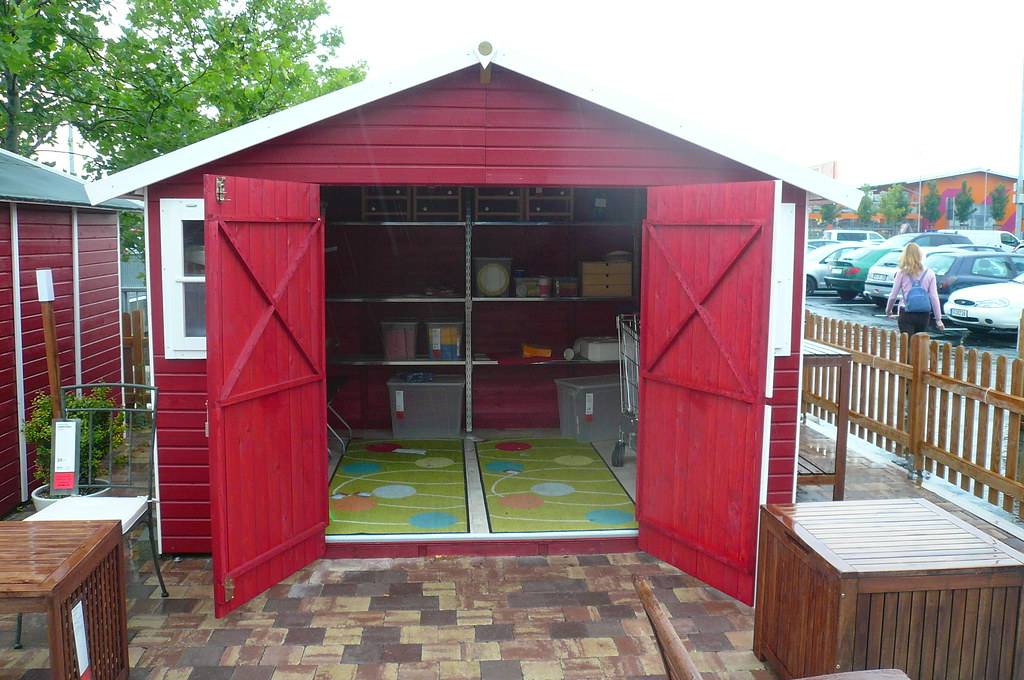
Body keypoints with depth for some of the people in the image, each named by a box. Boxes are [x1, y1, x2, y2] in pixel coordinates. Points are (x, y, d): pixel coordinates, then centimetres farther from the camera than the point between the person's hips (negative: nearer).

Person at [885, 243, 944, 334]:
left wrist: (888, 310, 18)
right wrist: (938, 319, 3)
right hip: (924, 314, 3)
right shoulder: (929, 273, 1)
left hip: (906, 314, -2)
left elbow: (893, 296, 0)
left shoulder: (902, 273, -3)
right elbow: (934, 297, -1)